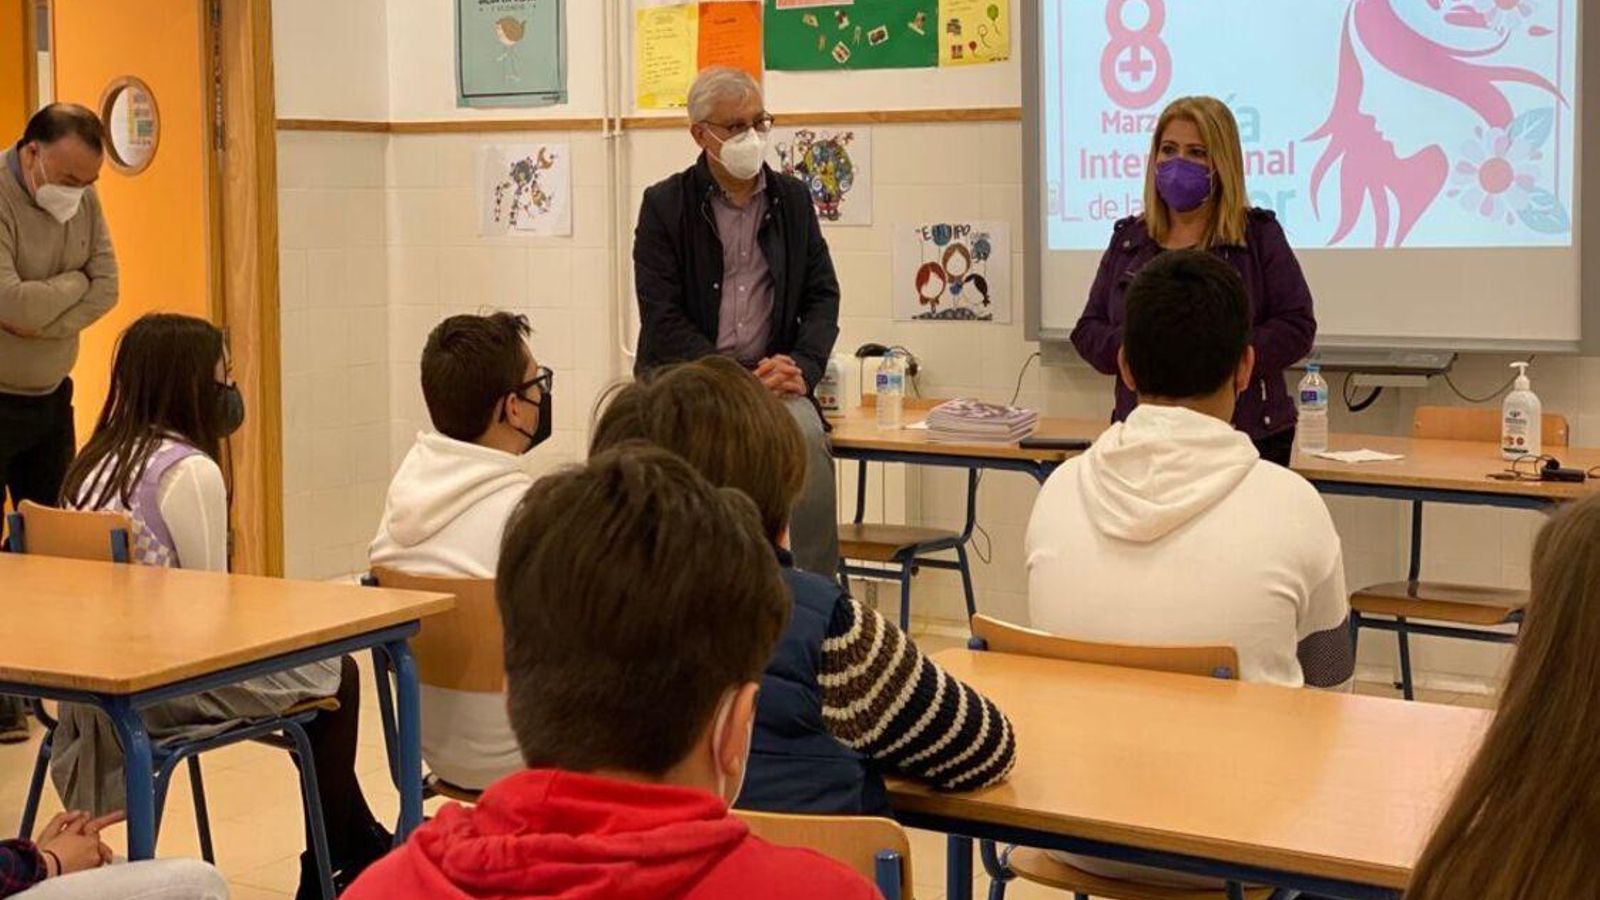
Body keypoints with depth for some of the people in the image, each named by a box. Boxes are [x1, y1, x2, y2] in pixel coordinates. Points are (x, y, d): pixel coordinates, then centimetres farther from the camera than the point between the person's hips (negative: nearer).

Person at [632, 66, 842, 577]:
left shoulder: (793, 199, 14)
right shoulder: (664, 204, 2)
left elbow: (823, 296, 12)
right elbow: (663, 319, -5)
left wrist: (802, 368, -8)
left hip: (770, 378, 3)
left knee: (808, 438, -29)